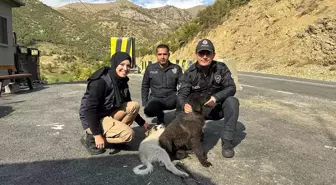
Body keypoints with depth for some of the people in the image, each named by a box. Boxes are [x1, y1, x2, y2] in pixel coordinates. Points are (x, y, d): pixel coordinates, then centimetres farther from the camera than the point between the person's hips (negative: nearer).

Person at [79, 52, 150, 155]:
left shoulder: (122, 81, 1)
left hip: (108, 114, 8)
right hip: (92, 120, -8)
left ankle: (116, 131, 4)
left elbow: (129, 106, 11)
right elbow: (90, 109, -27)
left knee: (134, 105, -6)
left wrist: (142, 123, 11)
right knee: (129, 134, -19)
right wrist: (97, 135, -26)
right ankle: (91, 138, -5)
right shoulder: (101, 81, -25)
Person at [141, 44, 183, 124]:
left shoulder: (176, 68, 2)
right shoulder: (150, 68, 4)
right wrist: (144, 104, 5)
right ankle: (160, 116, 6)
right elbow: (145, 87, 12)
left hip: (171, 99, -1)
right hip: (156, 99, 2)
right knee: (148, 110, -32)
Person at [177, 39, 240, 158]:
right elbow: (182, 93, -20)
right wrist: (184, 105, -45)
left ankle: (227, 141, -21)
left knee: (232, 101, -30)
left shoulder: (221, 68, -13)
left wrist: (216, 97, -39)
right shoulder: (190, 73, -12)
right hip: (199, 109, 1)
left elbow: (231, 88, -19)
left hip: (218, 107, 0)